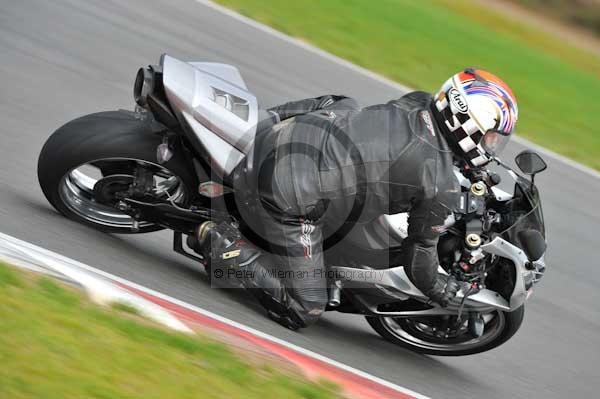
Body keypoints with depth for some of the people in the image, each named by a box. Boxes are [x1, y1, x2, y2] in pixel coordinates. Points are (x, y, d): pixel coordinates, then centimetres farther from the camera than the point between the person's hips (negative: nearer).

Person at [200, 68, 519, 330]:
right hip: (287, 198, -7)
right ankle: (220, 246, -7)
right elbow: (419, 248, 7)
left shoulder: (420, 103, 9)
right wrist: (440, 291, 24)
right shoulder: (442, 188, -7)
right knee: (302, 313, 5)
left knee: (343, 106, 36)